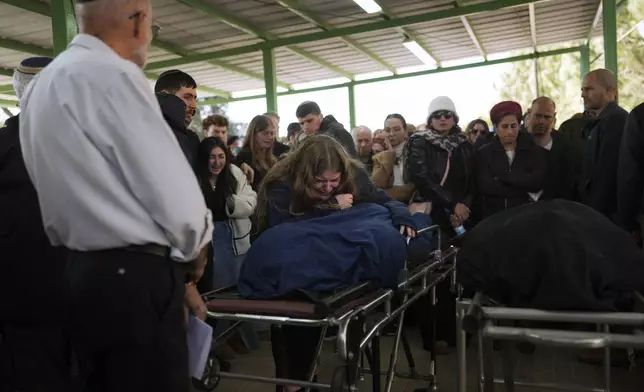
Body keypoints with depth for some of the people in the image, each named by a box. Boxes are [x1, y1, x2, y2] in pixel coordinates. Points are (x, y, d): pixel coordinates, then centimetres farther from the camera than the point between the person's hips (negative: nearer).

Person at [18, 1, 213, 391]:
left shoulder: (42, 83, 13)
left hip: (84, 271, 9)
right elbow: (174, 193, -16)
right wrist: (194, 241, 4)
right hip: (135, 279, -9)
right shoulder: (113, 76, -15)